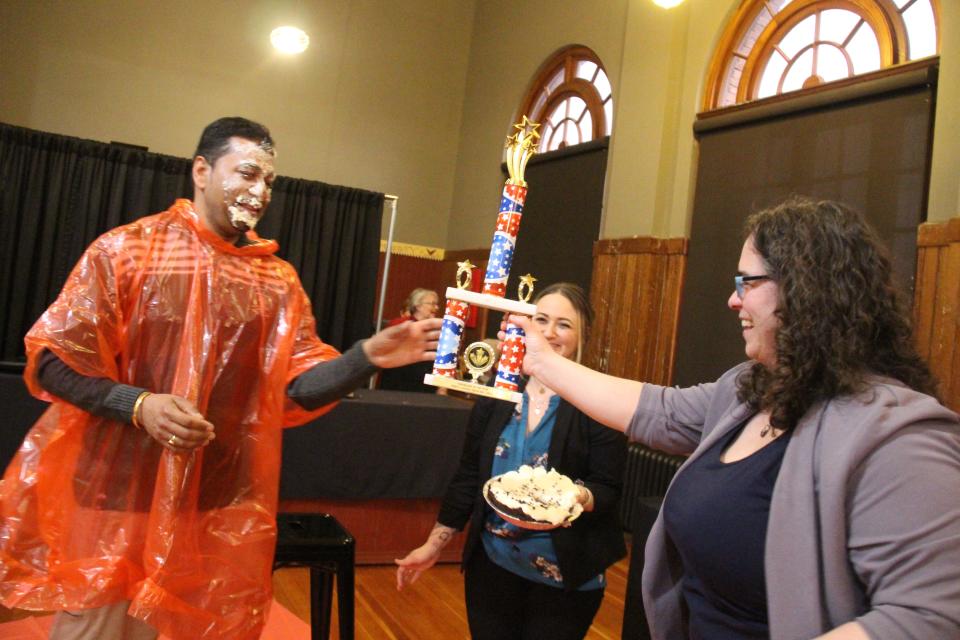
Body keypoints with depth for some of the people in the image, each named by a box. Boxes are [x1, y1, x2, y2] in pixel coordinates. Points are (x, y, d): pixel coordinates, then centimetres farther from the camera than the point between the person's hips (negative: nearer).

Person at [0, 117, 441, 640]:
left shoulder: (278, 281, 4)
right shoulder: (127, 250, -5)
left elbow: (297, 386, -2)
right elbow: (52, 360, -5)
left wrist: (368, 357, -19)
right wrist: (138, 404, -21)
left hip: (223, 511, 3)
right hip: (118, 499, -2)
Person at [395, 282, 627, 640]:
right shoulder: (497, 392, 1)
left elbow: (609, 490, -9)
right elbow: (468, 476, 6)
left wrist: (580, 498, -31)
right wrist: (434, 545, 7)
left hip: (564, 573, -3)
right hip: (492, 562, 4)